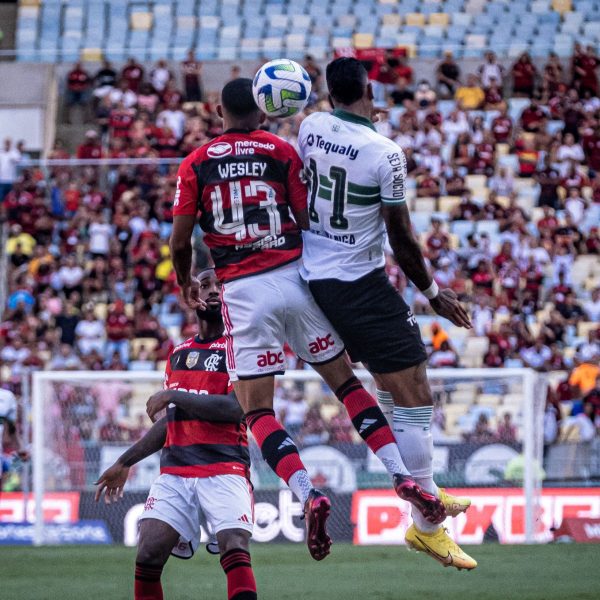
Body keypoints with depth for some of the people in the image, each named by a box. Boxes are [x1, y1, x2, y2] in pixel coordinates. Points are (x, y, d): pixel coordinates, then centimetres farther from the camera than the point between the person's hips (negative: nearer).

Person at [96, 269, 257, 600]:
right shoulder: (178, 354, 21)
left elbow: (235, 409, -14)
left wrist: (172, 396, -11)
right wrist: (125, 462, 29)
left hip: (224, 470, -5)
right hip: (174, 471, 5)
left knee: (235, 551, -23)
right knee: (147, 557, -10)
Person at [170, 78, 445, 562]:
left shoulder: (196, 164, 5)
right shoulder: (282, 152, 5)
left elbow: (180, 240, 4)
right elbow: (309, 225, 0)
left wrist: (186, 282, 23)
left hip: (243, 292, -1)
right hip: (294, 278, 1)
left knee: (257, 410, 2)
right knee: (346, 382, 13)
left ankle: (308, 495, -18)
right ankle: (401, 475, 2)